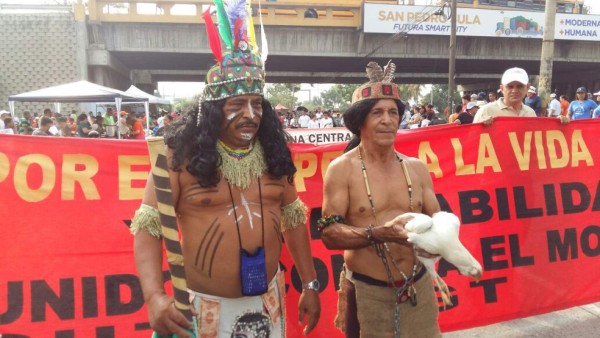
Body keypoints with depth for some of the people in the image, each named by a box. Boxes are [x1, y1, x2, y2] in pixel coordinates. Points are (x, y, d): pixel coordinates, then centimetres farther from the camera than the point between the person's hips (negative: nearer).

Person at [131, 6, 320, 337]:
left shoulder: (273, 152, 0)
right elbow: (148, 224, -11)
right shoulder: (181, 152, -13)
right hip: (204, 305, -3)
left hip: (267, 300, 4)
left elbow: (293, 218, 7)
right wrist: (155, 296, -24)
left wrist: (310, 285, 6)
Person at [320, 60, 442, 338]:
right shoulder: (342, 169, -10)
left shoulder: (416, 167, 3)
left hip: (419, 287, 4)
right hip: (366, 292, -3)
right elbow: (329, 232, -14)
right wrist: (379, 233, -26)